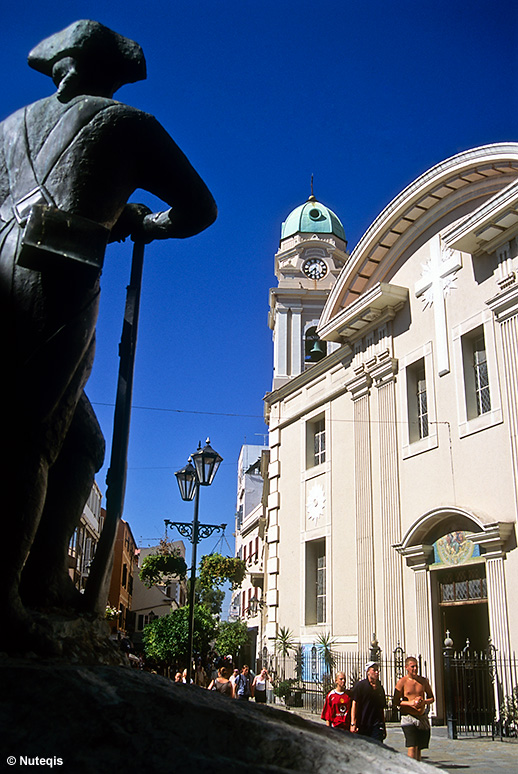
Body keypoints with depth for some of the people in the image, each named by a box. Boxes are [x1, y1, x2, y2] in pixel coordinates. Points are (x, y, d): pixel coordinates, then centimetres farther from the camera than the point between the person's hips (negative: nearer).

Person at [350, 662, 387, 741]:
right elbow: (354, 704, -5)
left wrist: (383, 727, 22)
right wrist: (353, 723, -12)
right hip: (362, 725, -3)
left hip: (377, 725, 3)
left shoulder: (380, 688, 14)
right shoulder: (360, 685, -1)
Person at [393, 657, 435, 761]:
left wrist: (423, 701, -7)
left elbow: (432, 698, 14)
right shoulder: (402, 682, -4)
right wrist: (410, 703, -20)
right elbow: (395, 702, -5)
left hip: (423, 717, 4)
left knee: (419, 748, 10)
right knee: (412, 747, -15)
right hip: (408, 717, -4)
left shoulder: (423, 681, 8)